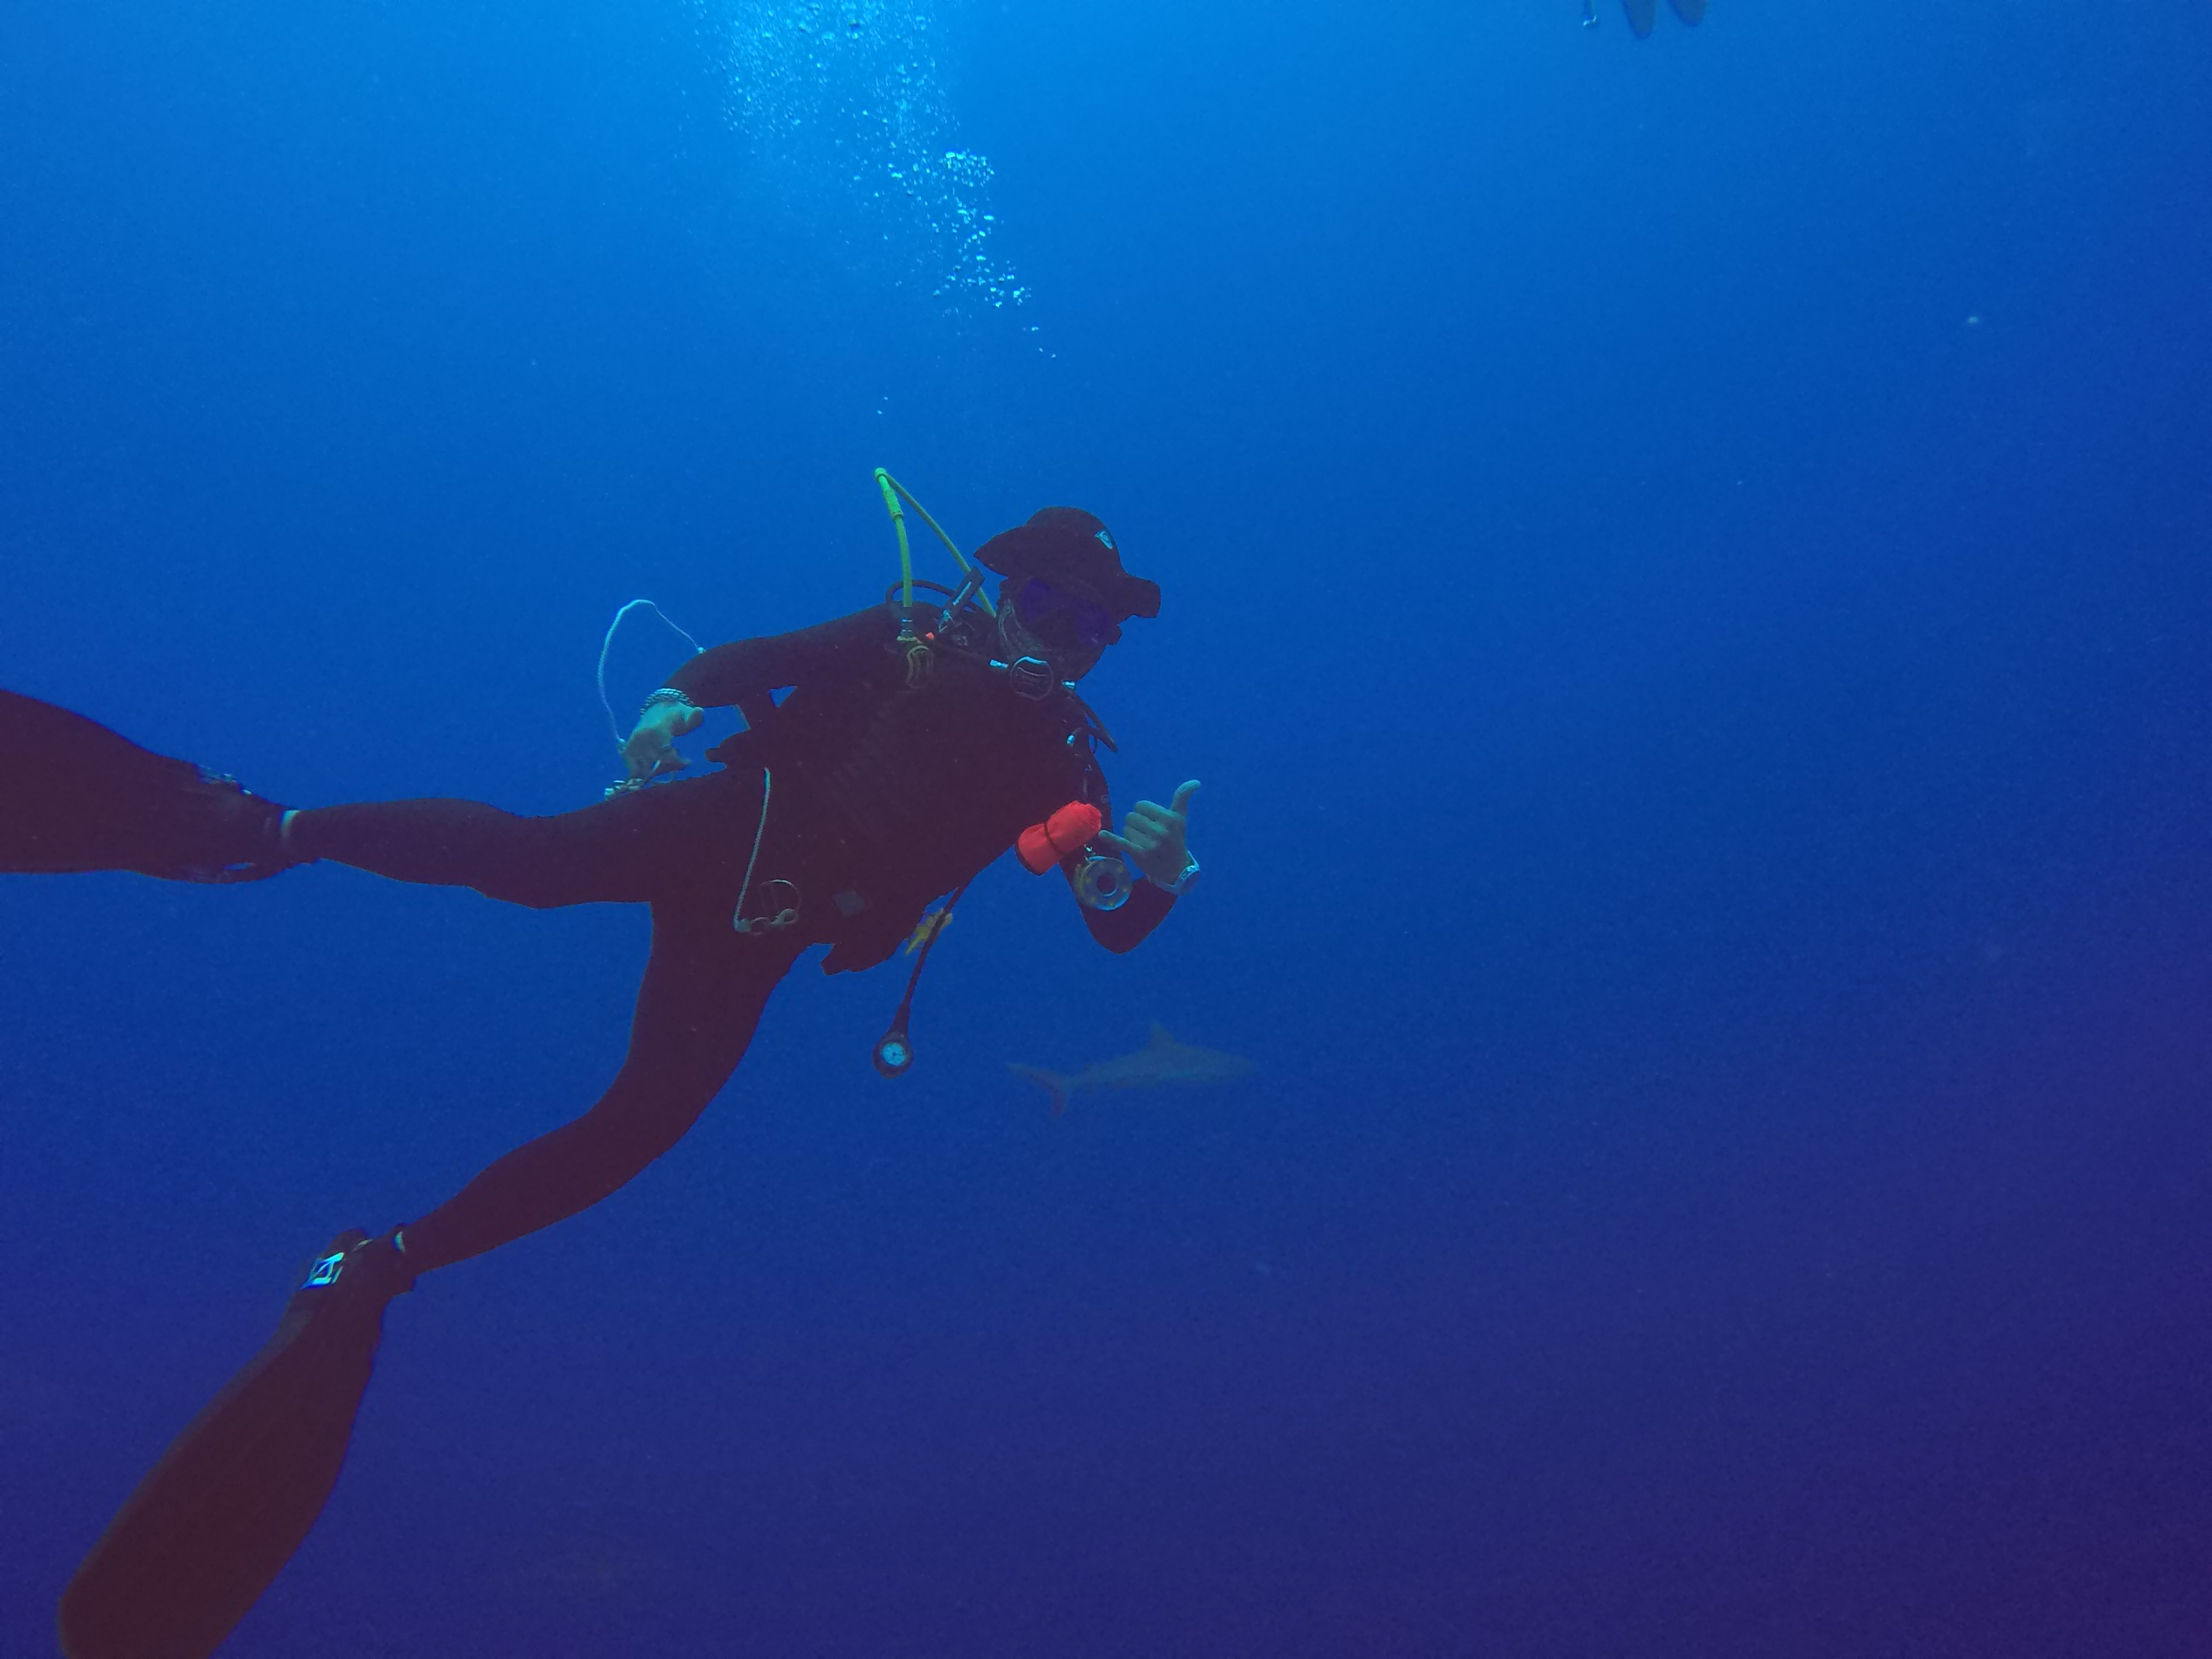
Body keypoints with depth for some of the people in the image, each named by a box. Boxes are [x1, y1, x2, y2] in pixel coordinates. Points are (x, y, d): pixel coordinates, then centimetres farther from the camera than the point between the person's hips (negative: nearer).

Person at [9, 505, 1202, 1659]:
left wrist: (1157, 877, -21)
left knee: (641, 1125, -10)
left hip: (757, 938, 1)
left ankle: (377, 1267, 1)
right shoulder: (911, 639, 6)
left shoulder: (1058, 763, 8)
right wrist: (673, 702, -15)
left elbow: (1114, 926, 2)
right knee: (531, 856, -30)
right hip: (718, 829, 0)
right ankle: (261, 830, -22)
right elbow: (743, 661, 7)